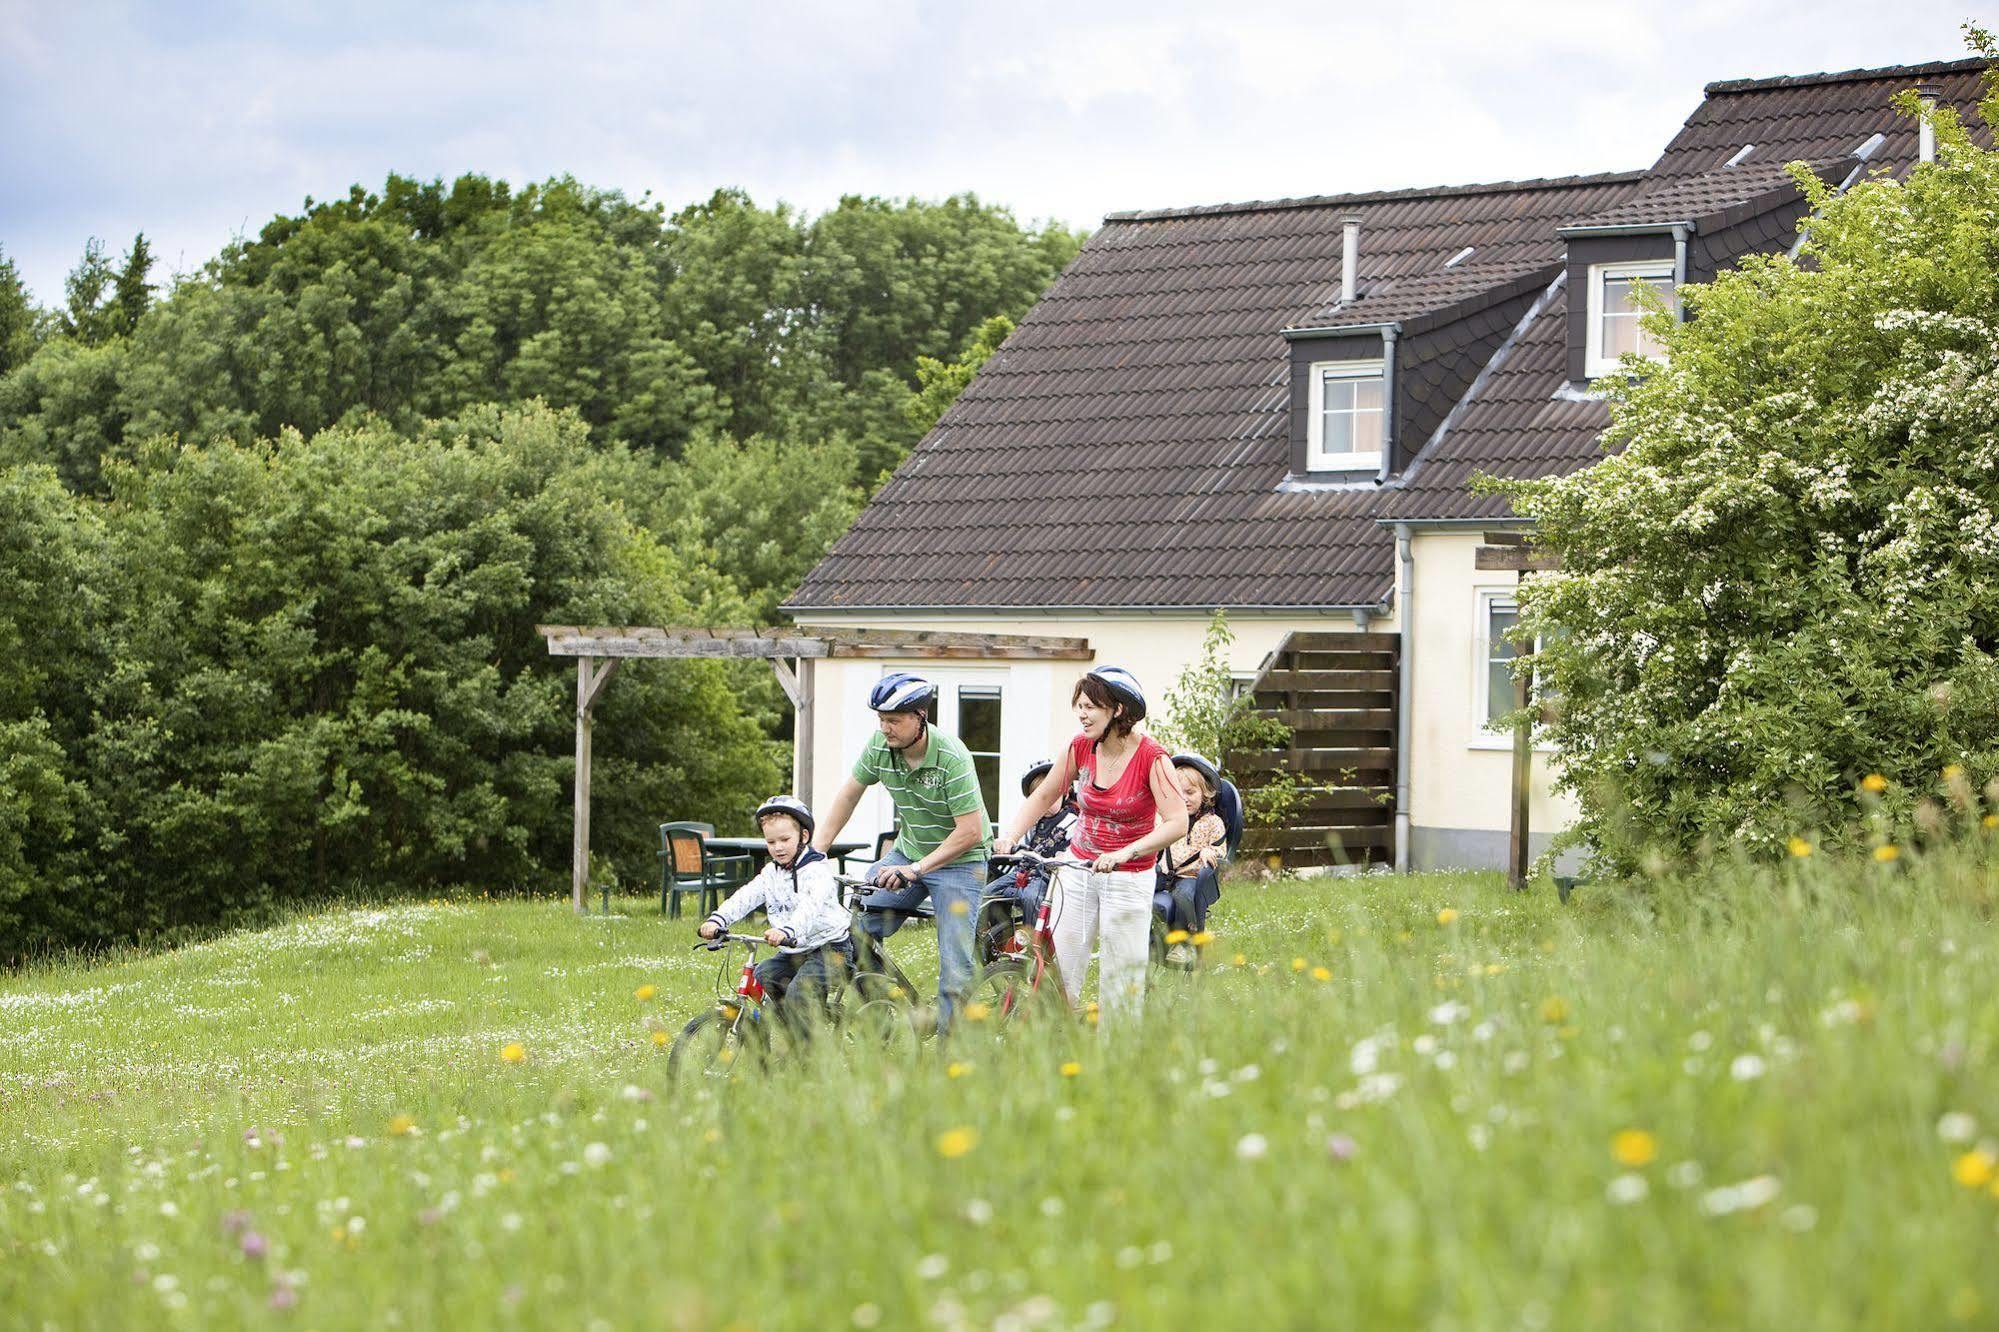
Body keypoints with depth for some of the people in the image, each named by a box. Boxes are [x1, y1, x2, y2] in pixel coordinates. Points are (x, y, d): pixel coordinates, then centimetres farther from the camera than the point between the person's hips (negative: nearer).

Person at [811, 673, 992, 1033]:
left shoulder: (951, 757, -26)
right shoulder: (879, 746, -10)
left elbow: (969, 832, -26)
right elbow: (848, 794, 4)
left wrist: (916, 869, -30)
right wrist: (815, 851, -1)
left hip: (959, 860, -6)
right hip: (908, 852, 6)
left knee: (955, 965, -12)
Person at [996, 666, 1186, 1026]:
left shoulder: (1151, 757, -16)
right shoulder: (1081, 747, -2)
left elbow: (1177, 823, -25)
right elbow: (1043, 797, 10)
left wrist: (1125, 853, -37)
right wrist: (1011, 835, -7)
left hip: (1129, 878, -4)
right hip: (1079, 871, 4)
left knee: (1122, 977, 0)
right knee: (1058, 968, -2)